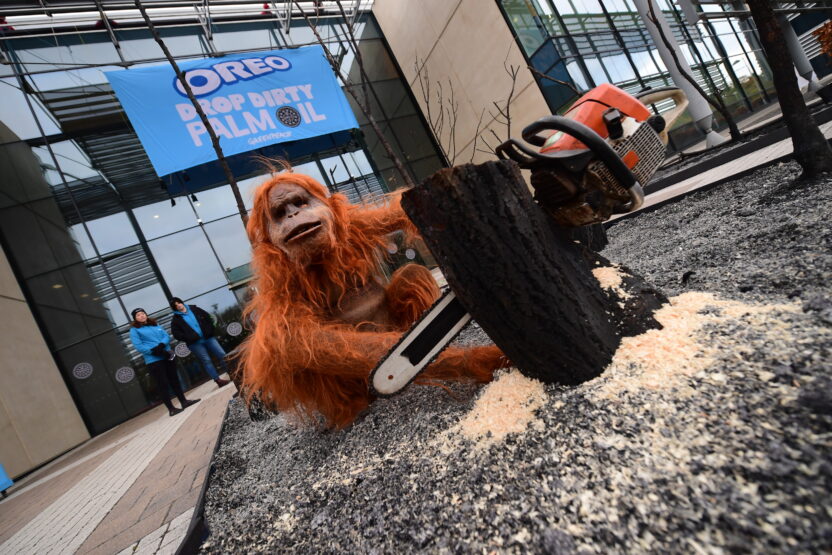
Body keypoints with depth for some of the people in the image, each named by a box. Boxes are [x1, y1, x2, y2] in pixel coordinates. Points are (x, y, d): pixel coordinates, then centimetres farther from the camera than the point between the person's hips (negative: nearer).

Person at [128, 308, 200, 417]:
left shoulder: (155, 325, 15)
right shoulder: (134, 330, 0)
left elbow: (166, 336, 5)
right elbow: (139, 346, -11)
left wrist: (161, 345, -15)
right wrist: (154, 351, -20)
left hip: (167, 356, 5)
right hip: (153, 361, -5)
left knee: (174, 380, 12)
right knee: (163, 384, -2)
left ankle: (184, 401, 22)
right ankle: (171, 409, 5)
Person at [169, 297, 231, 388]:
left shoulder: (194, 309, 10)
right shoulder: (176, 319, 3)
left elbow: (207, 317, 12)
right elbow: (176, 334, -4)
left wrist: (209, 330, -1)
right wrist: (190, 338, -17)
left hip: (208, 337, 3)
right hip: (195, 343, -3)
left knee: (222, 355, -1)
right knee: (206, 361, -5)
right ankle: (218, 380, 0)